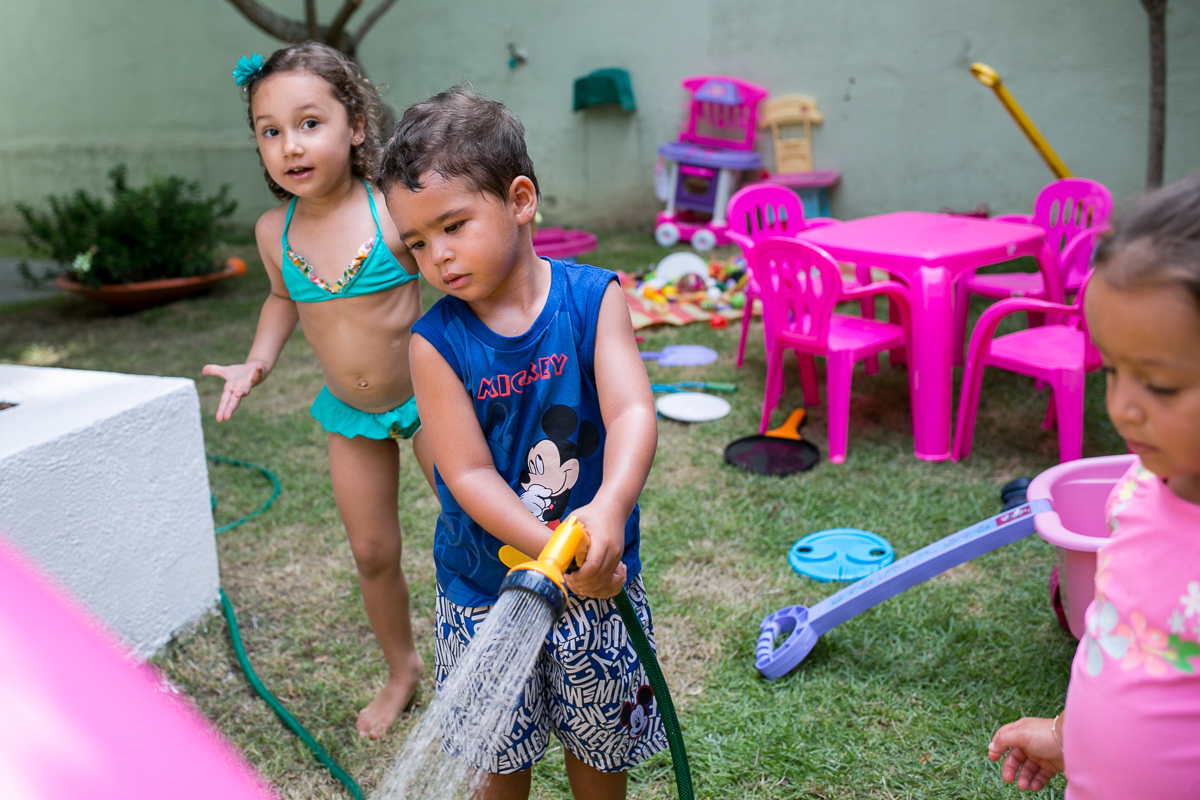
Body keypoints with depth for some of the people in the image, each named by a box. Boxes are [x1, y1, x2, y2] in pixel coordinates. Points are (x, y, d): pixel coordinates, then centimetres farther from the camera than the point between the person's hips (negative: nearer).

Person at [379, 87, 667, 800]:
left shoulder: (594, 298, -12)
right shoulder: (436, 342, -13)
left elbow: (632, 413, -23)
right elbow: (468, 476, -17)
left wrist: (607, 510, -42)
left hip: (598, 580, 1)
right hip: (487, 589, 0)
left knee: (602, 741, 20)